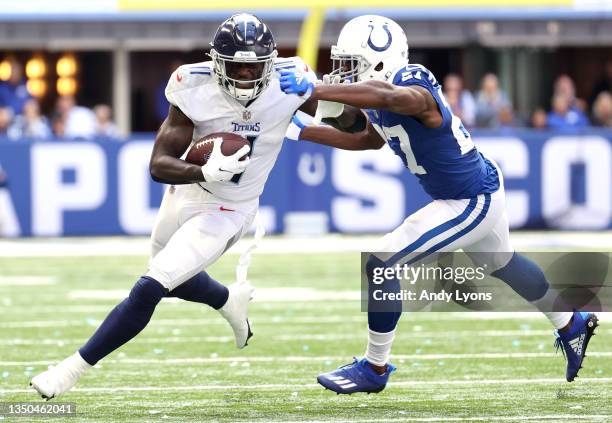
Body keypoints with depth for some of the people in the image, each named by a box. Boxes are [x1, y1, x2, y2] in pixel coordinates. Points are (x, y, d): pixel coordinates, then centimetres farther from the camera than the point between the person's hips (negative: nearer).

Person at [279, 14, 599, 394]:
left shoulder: (413, 91, -30)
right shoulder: (385, 96, -2)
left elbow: (385, 96, -55)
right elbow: (368, 140, 16)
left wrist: (312, 90, -60)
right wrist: (301, 132, 10)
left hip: (471, 204, -10)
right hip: (483, 188, 10)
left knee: (381, 265, -10)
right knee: (502, 264, 33)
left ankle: (375, 370, 5)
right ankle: (573, 326, 55)